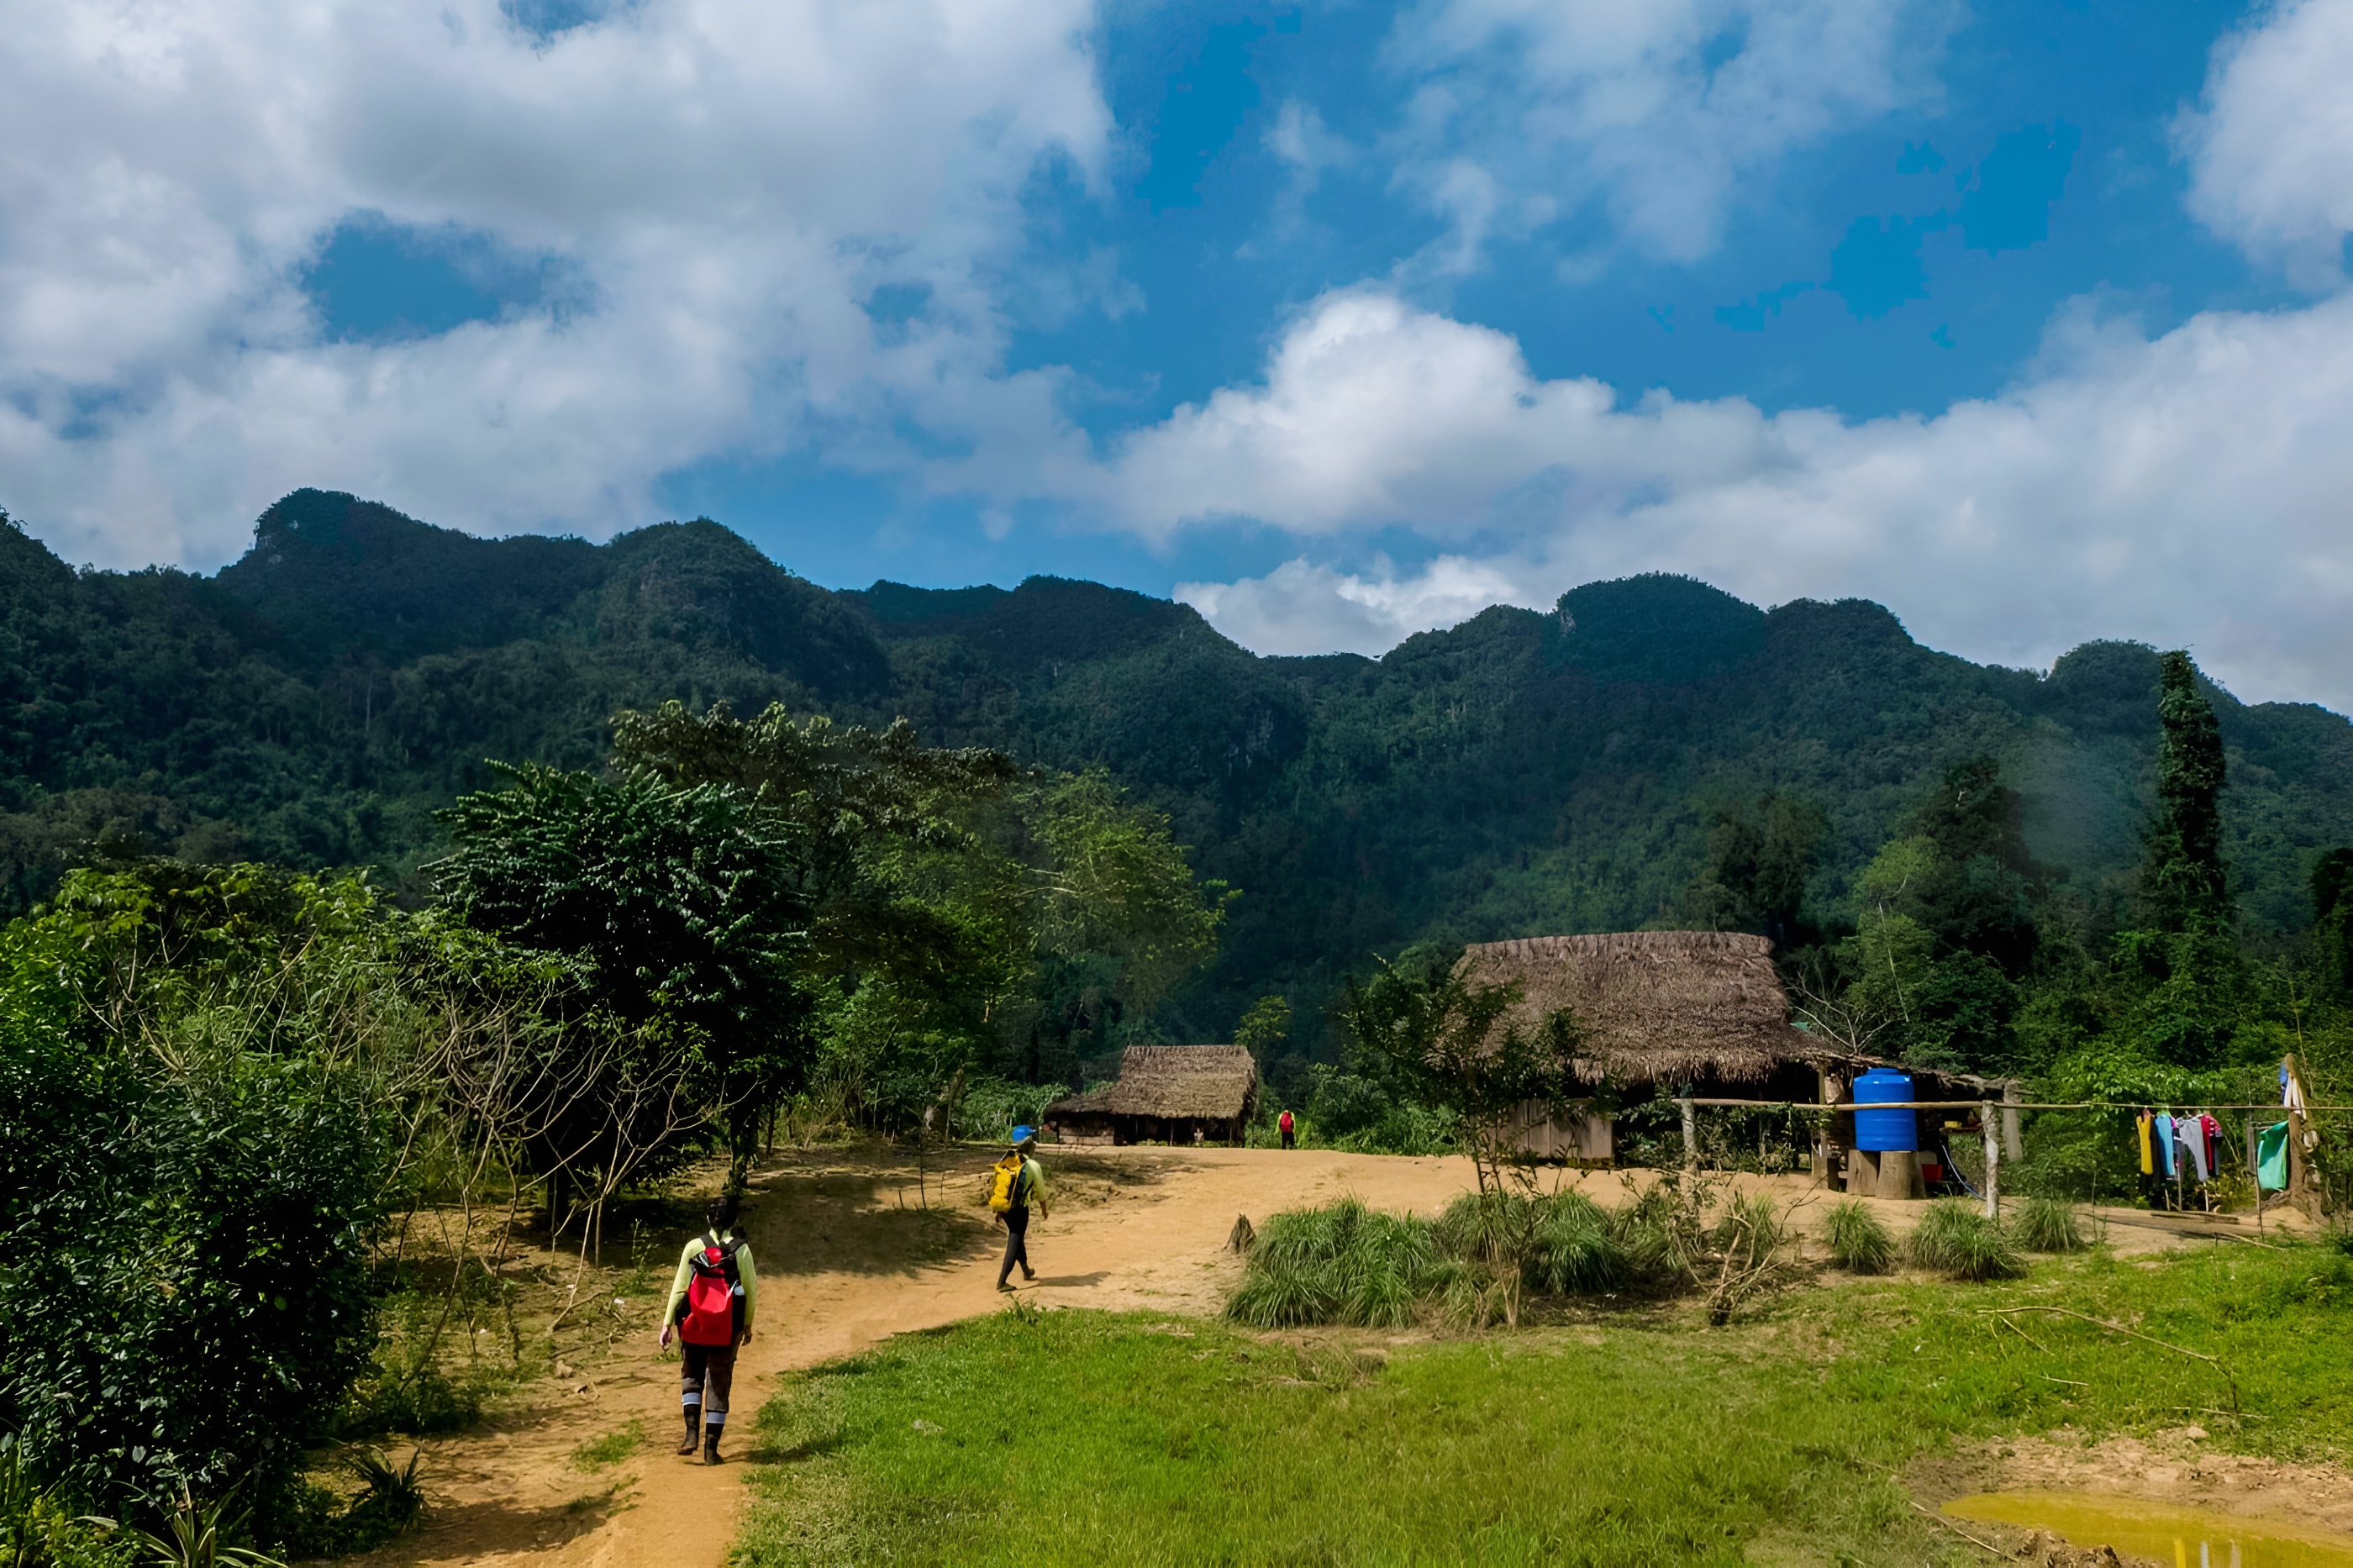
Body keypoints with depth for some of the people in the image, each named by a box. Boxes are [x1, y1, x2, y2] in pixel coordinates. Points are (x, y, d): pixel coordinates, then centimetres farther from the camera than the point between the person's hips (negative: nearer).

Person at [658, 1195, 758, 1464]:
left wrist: (667, 1324, 1)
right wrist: (747, 1325, 10)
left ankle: (692, 1432, 4)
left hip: (694, 1329, 0)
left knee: (691, 1377, 21)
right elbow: (750, 1290, -3)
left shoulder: (694, 1247, -5)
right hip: (726, 1332, 0)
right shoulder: (741, 1250, -6)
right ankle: (711, 1449, 9)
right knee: (719, 1387, 9)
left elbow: (679, 1287, -5)